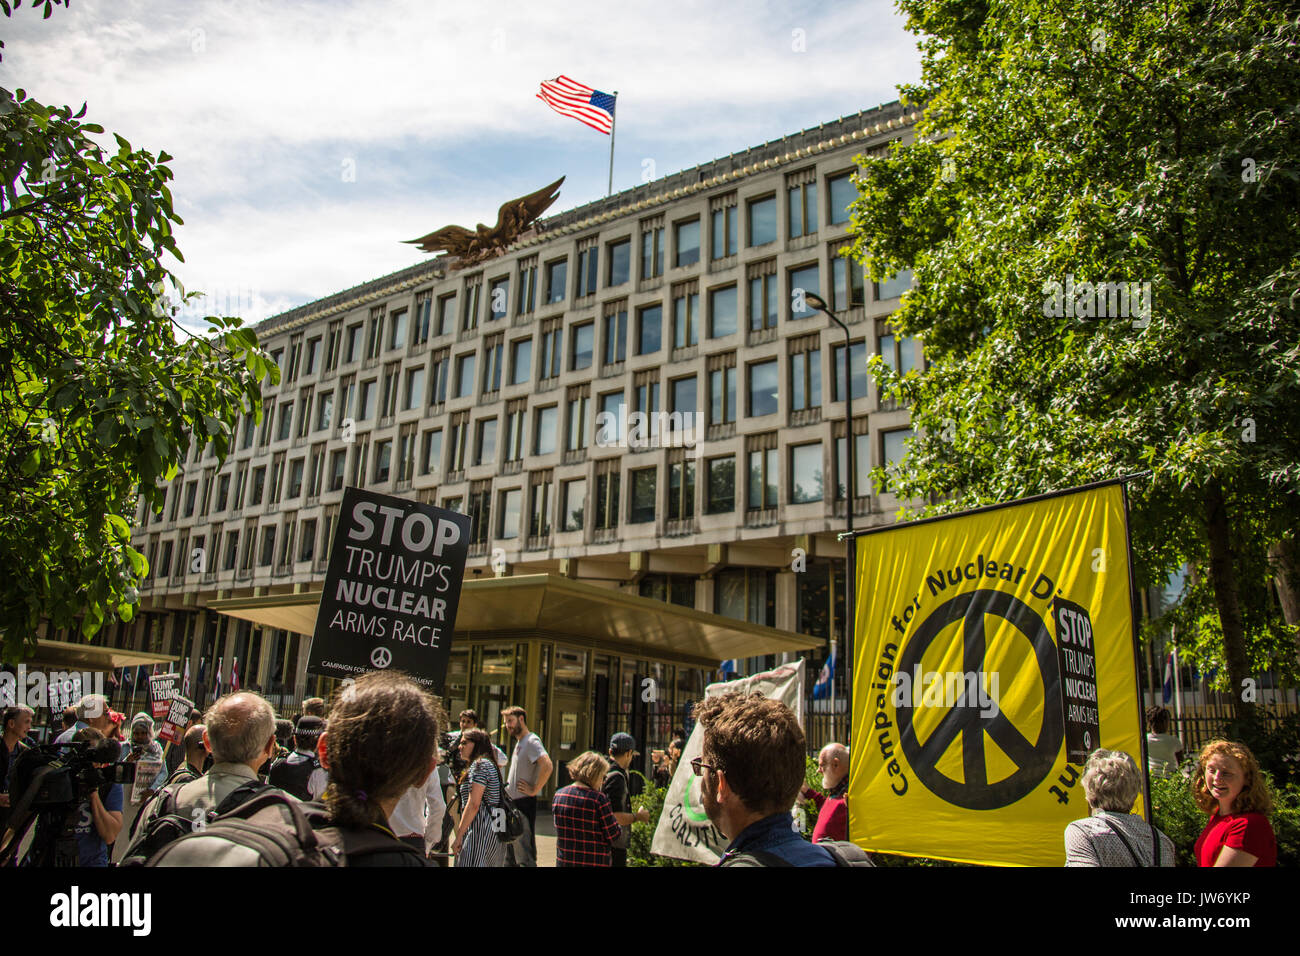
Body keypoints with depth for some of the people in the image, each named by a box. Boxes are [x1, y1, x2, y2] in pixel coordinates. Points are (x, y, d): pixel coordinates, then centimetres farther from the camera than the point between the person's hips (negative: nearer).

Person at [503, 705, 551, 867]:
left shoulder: (531, 741, -14)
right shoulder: (519, 742, 17)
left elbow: (547, 766, -29)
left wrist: (534, 790, -22)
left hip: (524, 804, -10)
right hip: (512, 803, 10)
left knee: (524, 856, -8)